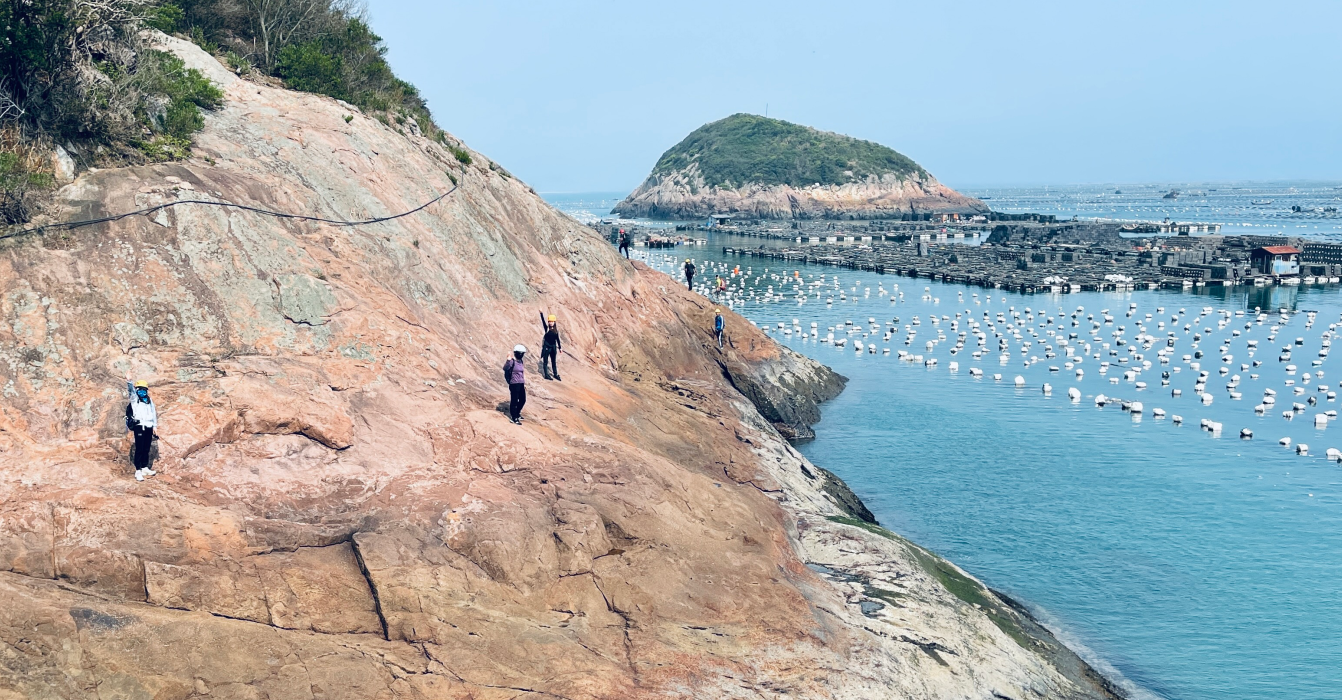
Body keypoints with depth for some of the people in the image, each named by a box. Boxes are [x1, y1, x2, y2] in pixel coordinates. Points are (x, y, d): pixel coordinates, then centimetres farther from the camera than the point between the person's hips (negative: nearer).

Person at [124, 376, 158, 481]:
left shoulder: (149, 400, 16)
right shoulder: (134, 398, 2)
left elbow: (153, 413, 22)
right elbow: (131, 389, -18)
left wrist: (155, 426, 19)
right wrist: (128, 381, -37)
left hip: (148, 427, 5)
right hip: (139, 426, -5)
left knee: (147, 449, 10)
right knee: (139, 449, -8)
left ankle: (145, 468, 19)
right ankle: (138, 471, -7)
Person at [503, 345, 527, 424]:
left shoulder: (520, 361, 11)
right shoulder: (512, 361, -14)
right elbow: (505, 368, -32)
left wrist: (524, 383, 24)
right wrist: (508, 360, -43)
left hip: (521, 384, 8)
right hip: (514, 384, -8)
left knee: (523, 400, 16)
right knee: (514, 401, 1)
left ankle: (517, 413, 37)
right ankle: (514, 418, 11)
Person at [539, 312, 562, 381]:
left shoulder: (556, 330, 4)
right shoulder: (547, 328, -4)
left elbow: (557, 339, 10)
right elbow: (543, 321, -15)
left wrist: (560, 347, 11)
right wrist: (541, 313, -24)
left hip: (553, 347, 3)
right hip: (546, 347, -3)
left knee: (553, 361, 14)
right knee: (545, 361, 1)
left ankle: (556, 374, 22)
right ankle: (546, 375, 6)